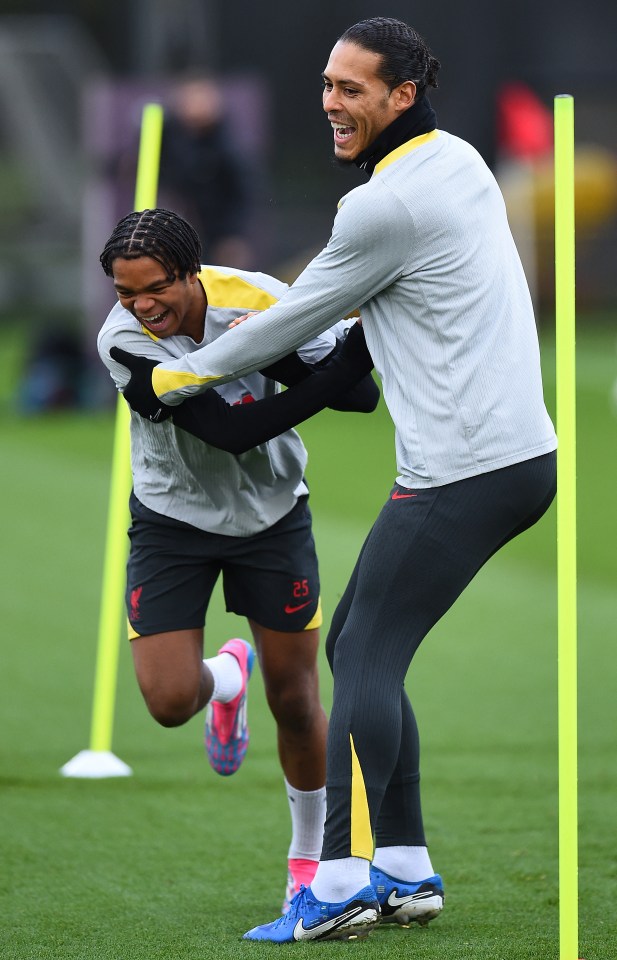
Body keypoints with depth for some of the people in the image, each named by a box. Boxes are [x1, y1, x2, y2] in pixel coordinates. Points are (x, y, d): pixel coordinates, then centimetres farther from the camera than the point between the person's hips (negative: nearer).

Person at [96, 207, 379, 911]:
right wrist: (337, 373, -41)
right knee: (170, 701, -10)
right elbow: (231, 431, -34)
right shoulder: (123, 340, -27)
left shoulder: (256, 302, -23)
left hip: (271, 511, 0)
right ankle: (227, 679, 28)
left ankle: (309, 853, 25)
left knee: (295, 702, 2)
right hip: (172, 519, 0)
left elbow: (363, 393, -21)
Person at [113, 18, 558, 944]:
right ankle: (406, 869, 11)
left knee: (367, 658, -10)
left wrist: (170, 381, 7)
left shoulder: (388, 206, -15)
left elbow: (292, 321, -5)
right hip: (520, 446, 9)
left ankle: (343, 881, -16)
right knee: (356, 644, 13)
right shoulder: (460, 159, 12)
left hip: (462, 472, -9)